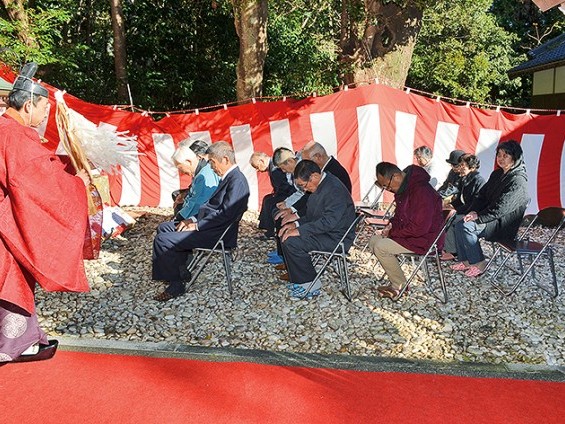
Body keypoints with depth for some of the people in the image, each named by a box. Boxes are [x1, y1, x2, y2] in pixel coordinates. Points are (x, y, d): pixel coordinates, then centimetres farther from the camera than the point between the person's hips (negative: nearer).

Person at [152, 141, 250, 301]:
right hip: (210, 226, 11)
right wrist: (194, 219, 4)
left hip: (218, 234, -11)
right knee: (164, 228, 14)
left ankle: (176, 285, -3)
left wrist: (196, 225, -17)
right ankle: (181, 271, 12)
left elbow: (226, 214, -26)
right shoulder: (228, 177, 13)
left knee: (163, 240, -15)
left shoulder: (237, 181, -18)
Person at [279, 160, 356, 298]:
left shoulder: (334, 189, -23)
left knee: (291, 242, -21)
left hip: (336, 238, -10)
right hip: (323, 230, 10)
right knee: (285, 234, 5)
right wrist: (296, 224, 0)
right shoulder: (320, 185, 7)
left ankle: (311, 284, -5)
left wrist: (299, 230, -27)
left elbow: (329, 221, -30)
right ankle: (299, 279, 11)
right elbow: (312, 216, 17)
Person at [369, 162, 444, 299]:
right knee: (373, 241, 3)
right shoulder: (404, 188, 4)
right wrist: (391, 225, -1)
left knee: (381, 247, -19)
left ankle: (400, 286, -3)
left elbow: (419, 228, -29)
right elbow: (400, 215, 20)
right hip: (408, 232, 10)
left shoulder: (421, 191, -28)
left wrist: (392, 232, -18)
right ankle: (395, 279, 7)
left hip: (425, 239, -10)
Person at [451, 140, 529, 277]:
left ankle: (479, 263, -12)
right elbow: (482, 195, 13)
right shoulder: (497, 174, 12)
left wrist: (479, 216, -21)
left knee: (466, 226, -26)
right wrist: (473, 211, -5)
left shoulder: (518, 181, -16)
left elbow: (501, 208, -23)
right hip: (493, 218, 9)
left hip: (505, 225, -9)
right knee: (459, 223, -12)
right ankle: (465, 261, -6)